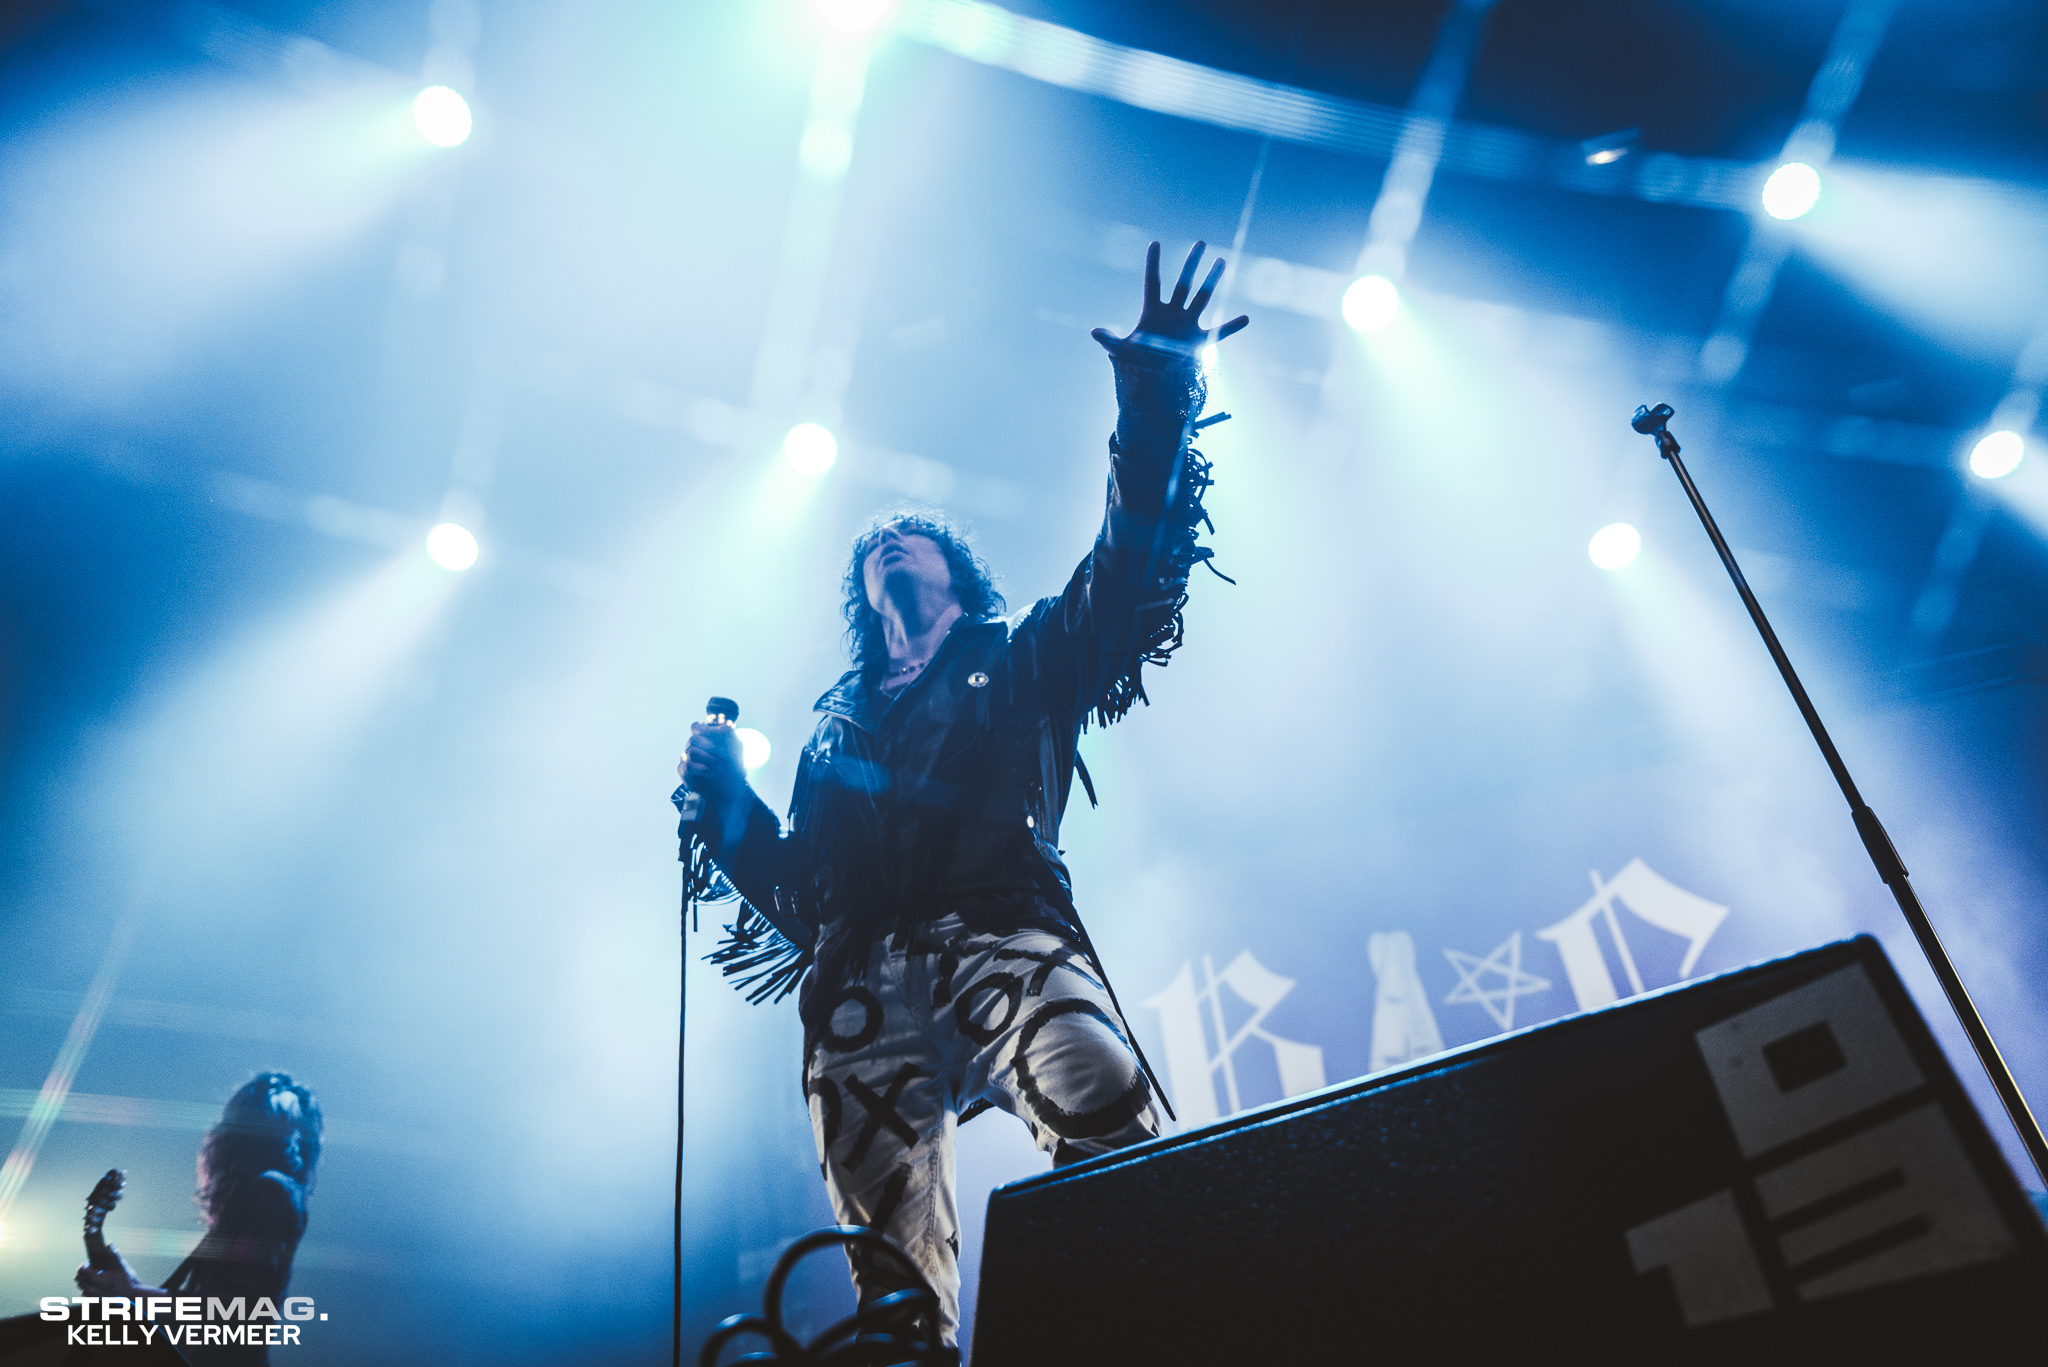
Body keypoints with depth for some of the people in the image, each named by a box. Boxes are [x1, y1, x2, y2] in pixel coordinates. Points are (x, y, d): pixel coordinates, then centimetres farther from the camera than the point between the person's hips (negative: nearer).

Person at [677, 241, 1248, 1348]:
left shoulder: (1022, 667, 23)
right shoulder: (837, 728, 30)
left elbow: (1130, 564, 8)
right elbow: (798, 891, 26)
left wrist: (1155, 405, 0)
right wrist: (725, 795, 15)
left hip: (998, 937, -3)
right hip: (861, 988, 3)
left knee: (1106, 1115, -34)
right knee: (895, 1276, -7)